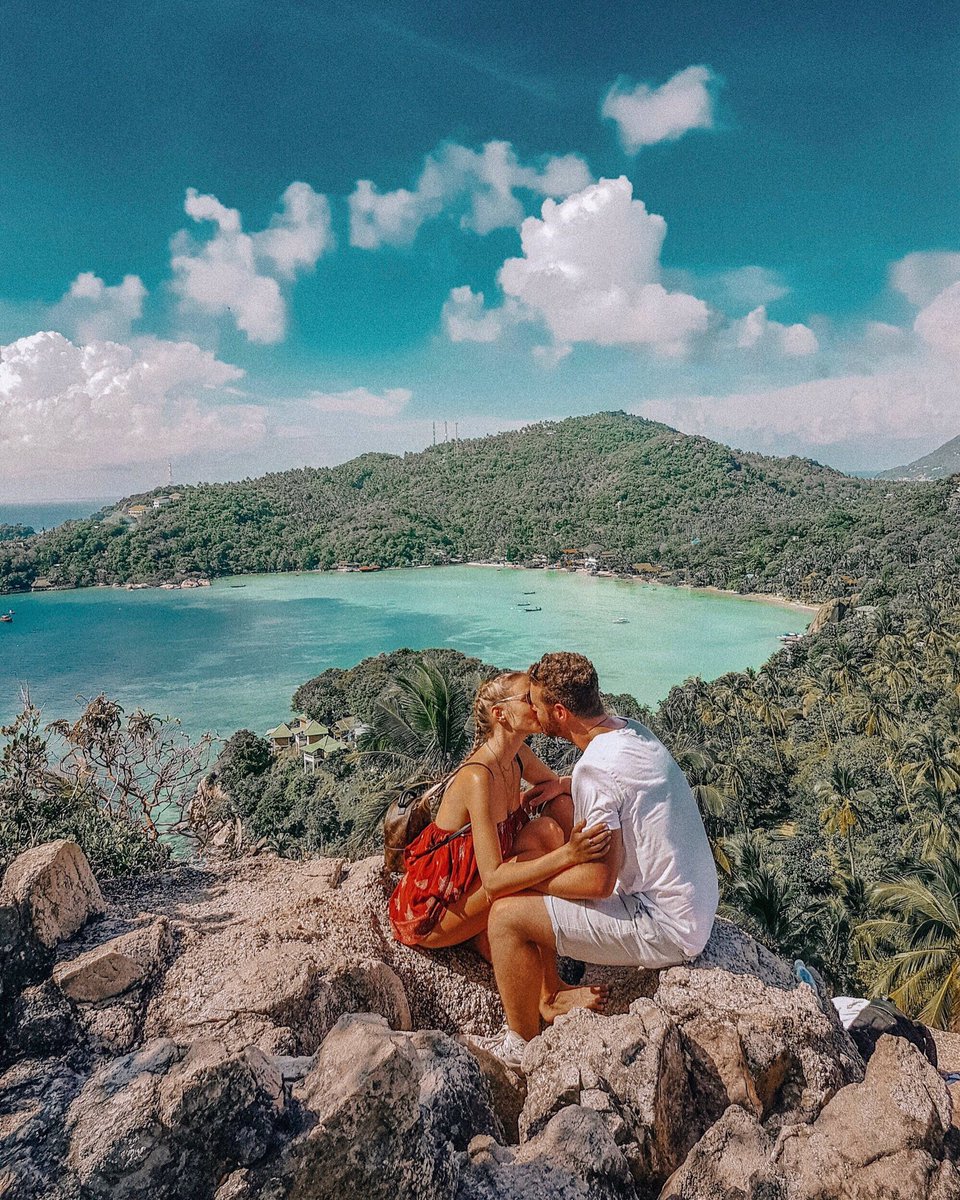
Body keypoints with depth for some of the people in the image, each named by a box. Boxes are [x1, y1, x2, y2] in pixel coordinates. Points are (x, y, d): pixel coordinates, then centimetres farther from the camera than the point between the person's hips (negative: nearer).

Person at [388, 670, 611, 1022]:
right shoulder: (477, 778, -29)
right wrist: (567, 855, -43)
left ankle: (550, 985, -9)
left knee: (548, 833, -11)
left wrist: (555, 787, -7)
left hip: (463, 893, 8)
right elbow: (493, 880, -35)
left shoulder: (518, 757, -4)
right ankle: (546, 999, -9)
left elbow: (554, 782, 17)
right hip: (427, 912, -8)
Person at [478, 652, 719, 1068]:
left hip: (667, 930, -9)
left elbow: (599, 881, -25)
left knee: (505, 915, -12)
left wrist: (523, 879, -11)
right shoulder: (633, 730, 1)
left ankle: (522, 1045, 11)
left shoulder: (596, 769, -26)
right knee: (559, 810, 18)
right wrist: (557, 786, 8)